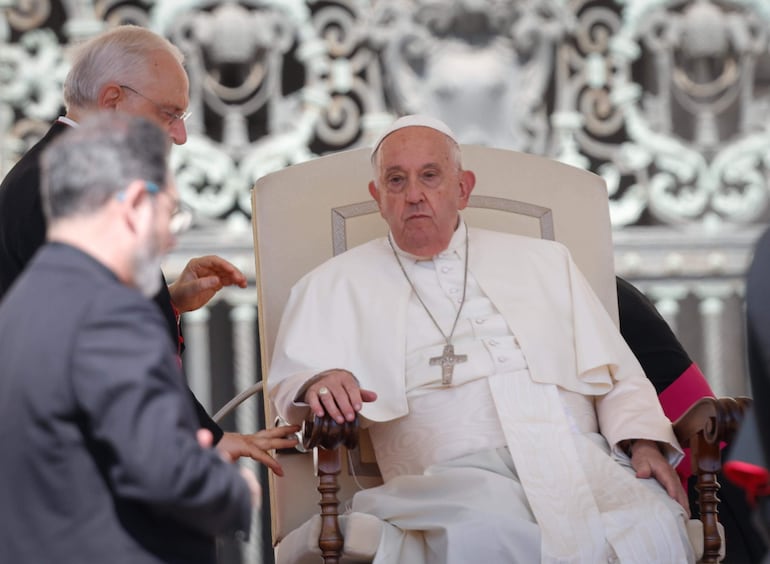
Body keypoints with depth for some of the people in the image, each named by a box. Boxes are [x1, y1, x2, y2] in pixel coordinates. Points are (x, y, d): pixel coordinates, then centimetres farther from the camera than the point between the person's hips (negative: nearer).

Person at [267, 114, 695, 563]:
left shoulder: (544, 262, 26)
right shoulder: (337, 286, 21)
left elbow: (618, 378, 23)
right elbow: (292, 380, 9)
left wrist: (644, 442, 3)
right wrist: (320, 383, -16)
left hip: (579, 458, 3)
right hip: (453, 471, -3)